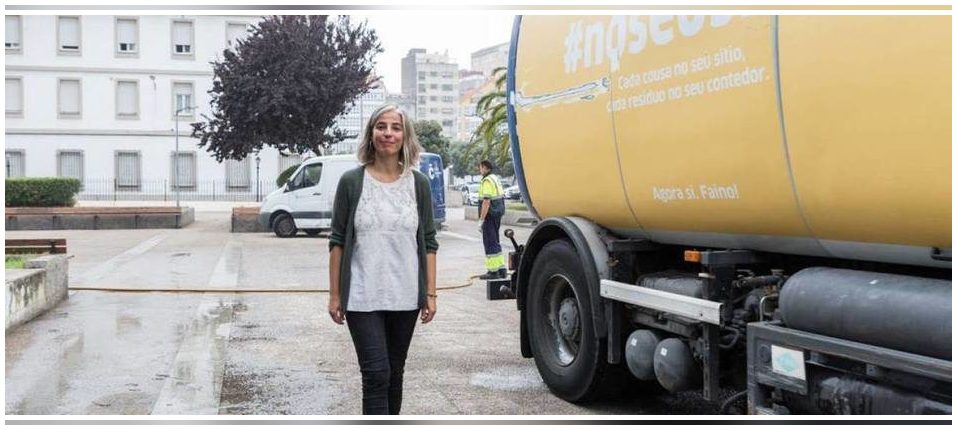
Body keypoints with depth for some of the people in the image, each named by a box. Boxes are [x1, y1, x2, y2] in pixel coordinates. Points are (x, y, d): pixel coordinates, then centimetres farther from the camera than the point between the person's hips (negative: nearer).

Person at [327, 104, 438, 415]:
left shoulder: (418, 184, 3)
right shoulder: (352, 182, -2)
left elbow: (428, 243, 6)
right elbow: (338, 241, 1)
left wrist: (430, 293, 1)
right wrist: (334, 295, -1)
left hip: (405, 297, 3)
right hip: (363, 298, -3)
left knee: (395, 373, 15)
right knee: (376, 374, -9)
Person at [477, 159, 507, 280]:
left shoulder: (487, 181, -15)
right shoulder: (496, 179, 16)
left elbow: (486, 201, -22)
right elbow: (501, 197, 19)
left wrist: (481, 220, -21)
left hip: (490, 215, -10)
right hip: (498, 213, 10)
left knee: (490, 243, -5)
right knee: (495, 242, 16)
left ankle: (493, 271, -3)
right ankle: (501, 269, 19)